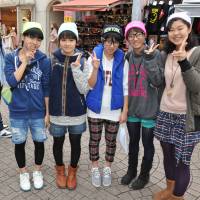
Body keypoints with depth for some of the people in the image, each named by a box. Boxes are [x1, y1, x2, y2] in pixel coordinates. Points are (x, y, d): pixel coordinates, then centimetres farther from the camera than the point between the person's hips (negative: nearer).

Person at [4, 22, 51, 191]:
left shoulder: (44, 60, -6)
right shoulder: (11, 58, -4)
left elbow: (47, 88, -2)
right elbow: (12, 82, -18)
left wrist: (48, 112, -2)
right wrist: (25, 62, -19)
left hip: (38, 111, 0)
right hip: (17, 111, 1)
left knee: (39, 142, 14)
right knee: (20, 144, 15)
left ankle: (38, 171, 38)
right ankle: (23, 173, 38)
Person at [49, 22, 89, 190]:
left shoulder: (82, 60, -7)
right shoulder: (52, 59, -4)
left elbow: (84, 89, -12)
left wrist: (76, 68, -23)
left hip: (76, 111, -1)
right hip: (56, 111, 1)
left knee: (75, 143, 14)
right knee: (58, 142, 16)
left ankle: (73, 171, 40)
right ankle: (60, 170, 43)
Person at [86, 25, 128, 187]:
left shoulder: (122, 61, -6)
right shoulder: (93, 58, -7)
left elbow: (126, 87, -2)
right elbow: (90, 86, -9)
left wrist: (125, 110, -4)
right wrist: (95, 68, -25)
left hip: (114, 109, 0)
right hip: (95, 108, 0)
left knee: (111, 141, 13)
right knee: (94, 139, 12)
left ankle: (108, 169, 34)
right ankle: (95, 168, 33)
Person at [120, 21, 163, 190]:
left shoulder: (155, 54, -11)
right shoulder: (127, 56, 2)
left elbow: (158, 82, -19)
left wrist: (149, 58, -26)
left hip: (149, 108, -4)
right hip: (132, 107, 4)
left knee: (147, 143, 11)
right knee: (133, 141, 18)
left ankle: (144, 174, 32)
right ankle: (131, 170, 39)